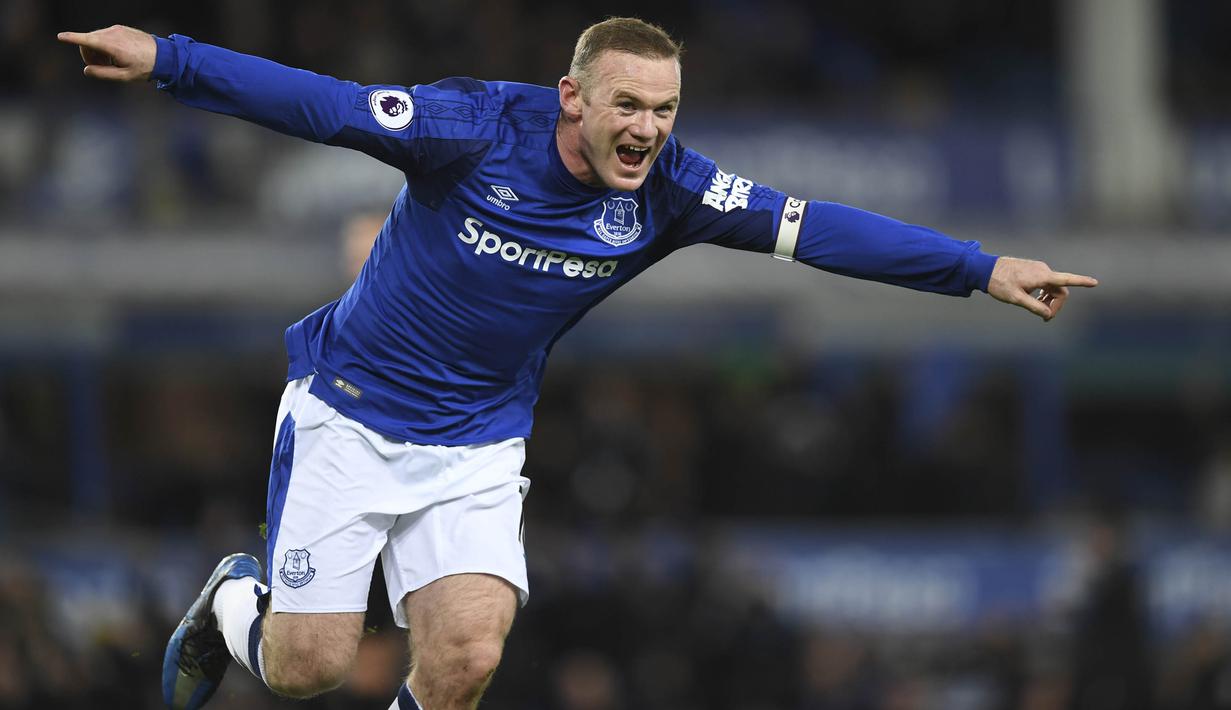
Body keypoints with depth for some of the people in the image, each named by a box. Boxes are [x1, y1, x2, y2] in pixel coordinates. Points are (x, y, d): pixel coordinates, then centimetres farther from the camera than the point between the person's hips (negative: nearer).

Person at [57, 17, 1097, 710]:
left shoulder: (666, 190, -12)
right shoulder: (476, 129, -21)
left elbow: (815, 228, -13)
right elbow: (321, 105, -21)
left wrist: (982, 270, -18)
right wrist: (167, 58, -30)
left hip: (476, 447, 3)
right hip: (348, 415, -3)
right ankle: (236, 605, 32)